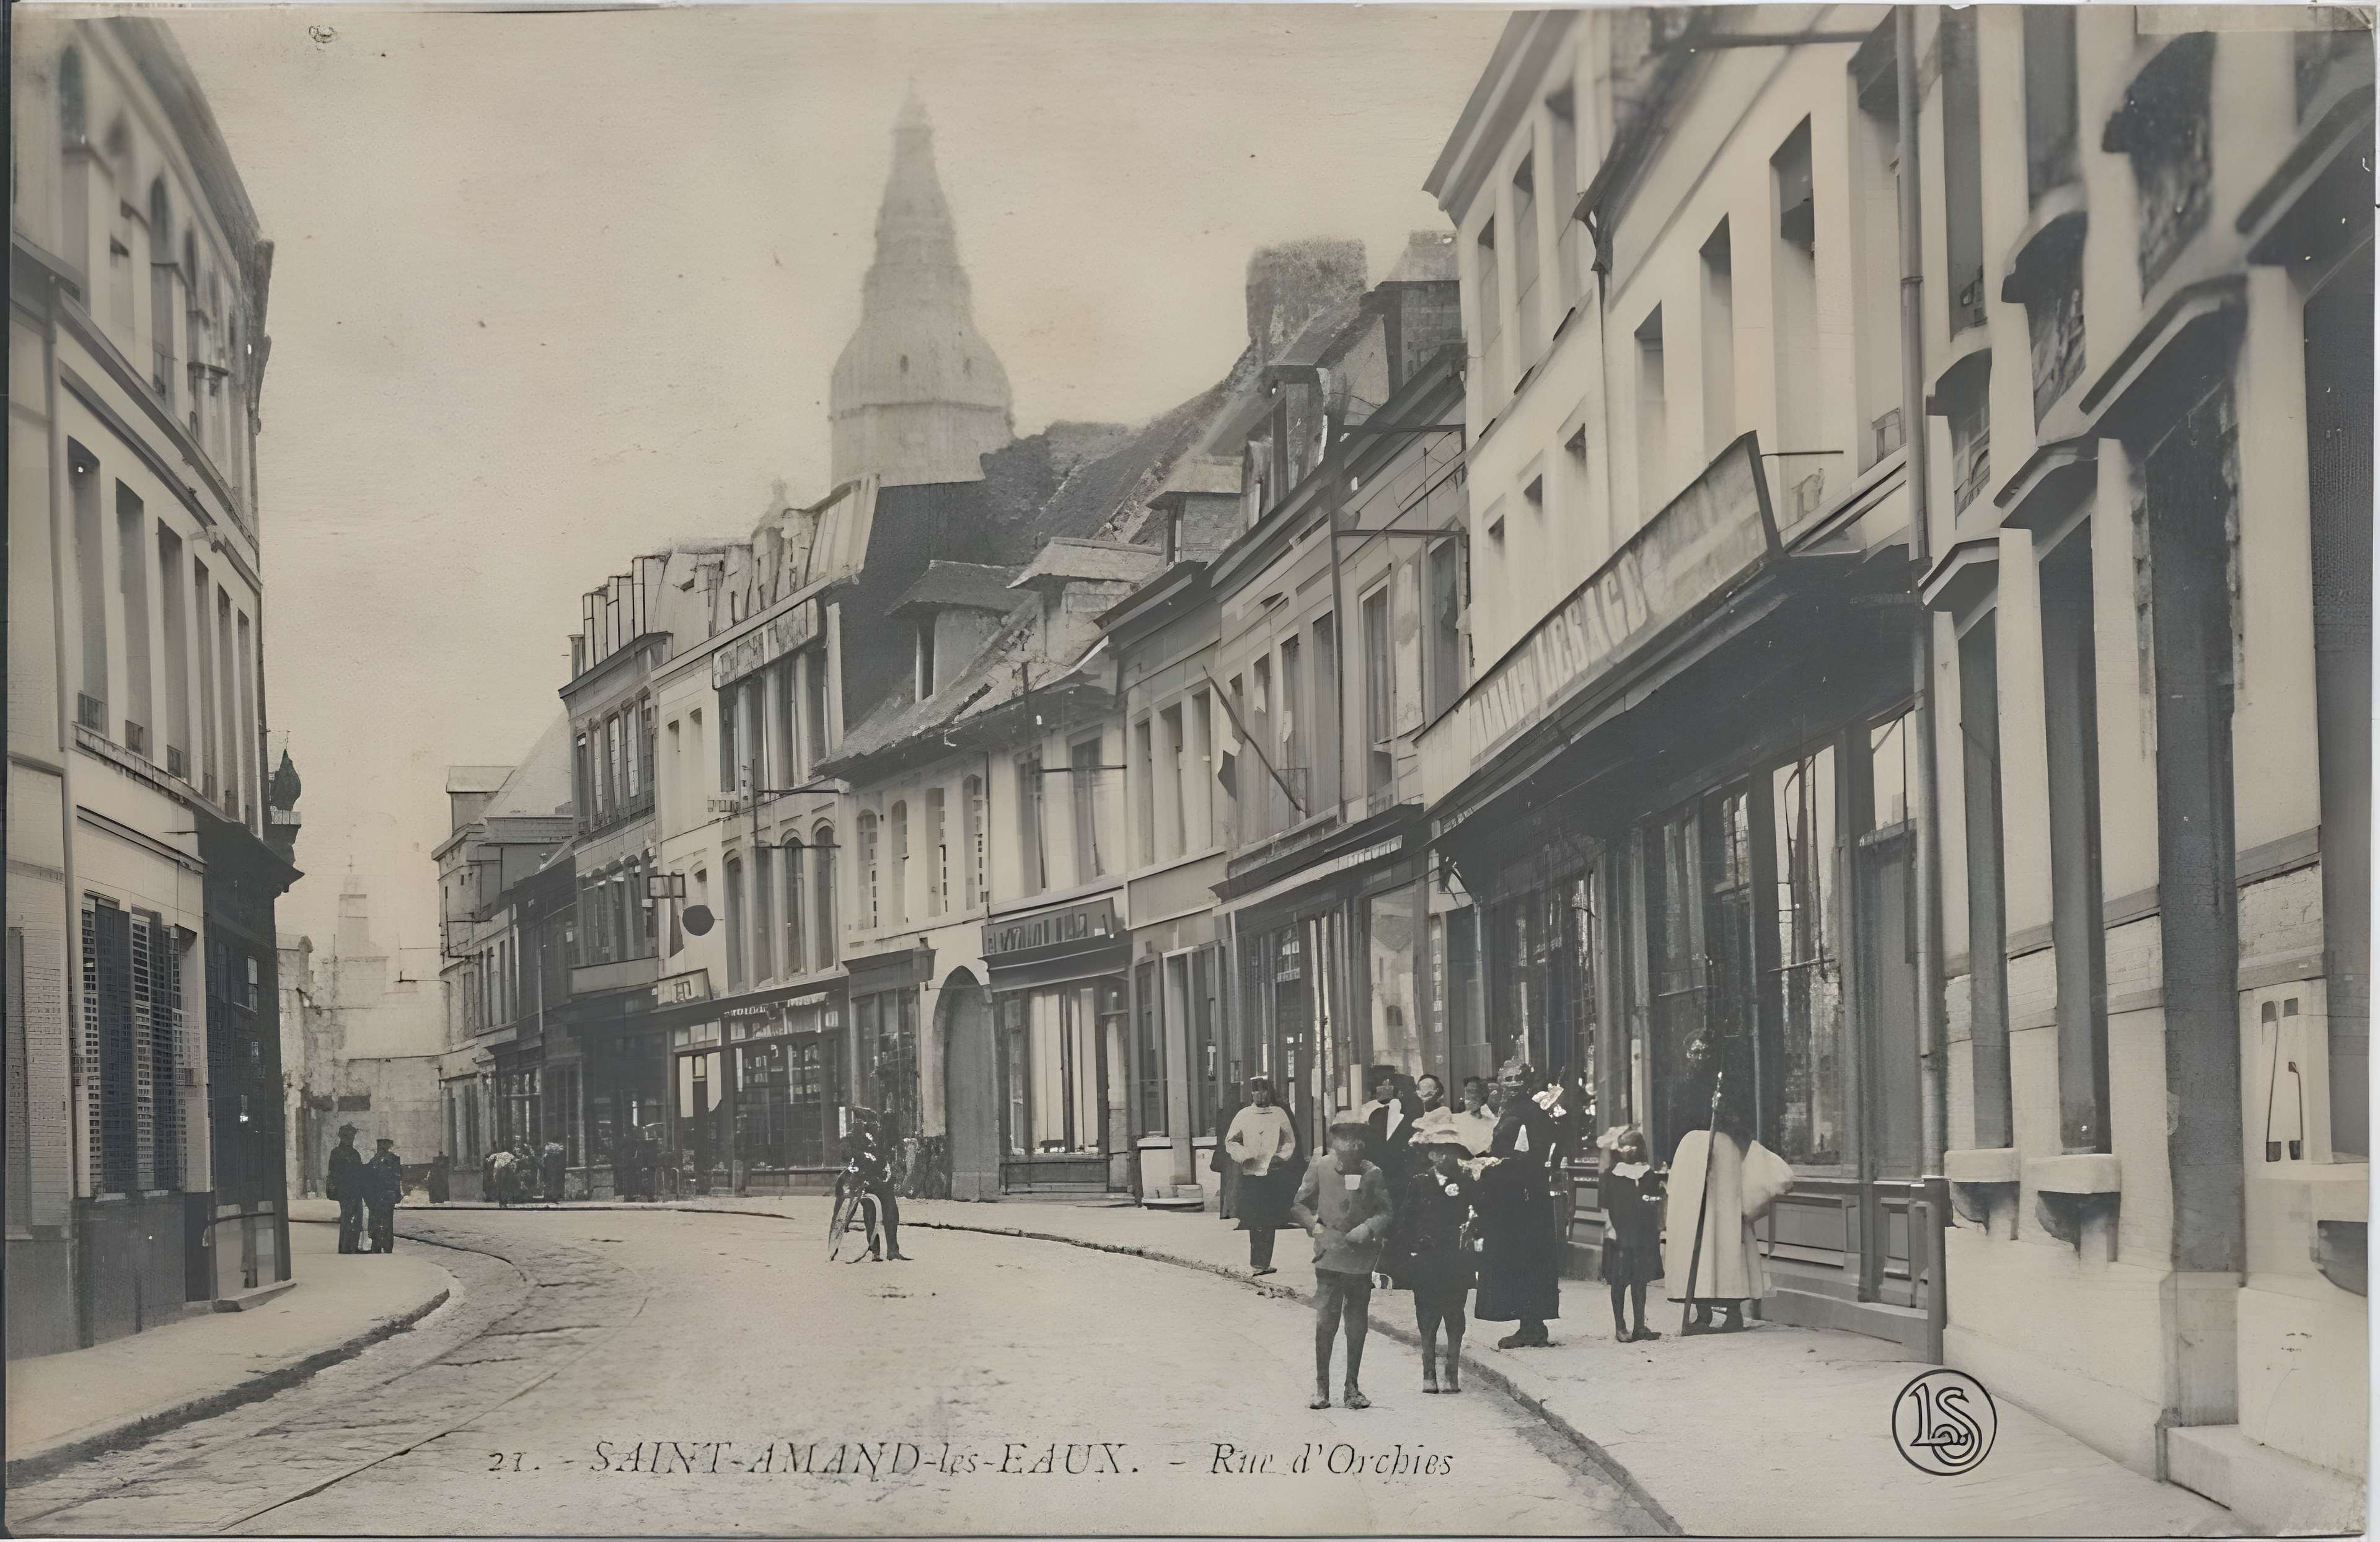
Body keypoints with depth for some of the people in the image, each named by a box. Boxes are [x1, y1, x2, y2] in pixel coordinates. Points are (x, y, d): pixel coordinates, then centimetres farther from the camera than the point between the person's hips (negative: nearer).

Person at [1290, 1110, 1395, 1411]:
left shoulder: (1372, 1174, 4)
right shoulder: (1319, 1170, 1)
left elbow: (1388, 1212, 7)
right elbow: (1298, 1206, 8)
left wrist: (1369, 1228, -10)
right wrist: (1316, 1227, -5)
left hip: (1362, 1259, 2)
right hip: (1330, 1258, -2)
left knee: (1357, 1326, 7)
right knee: (1325, 1323, -8)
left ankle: (1352, 1388, 18)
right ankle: (1322, 1388, 1)